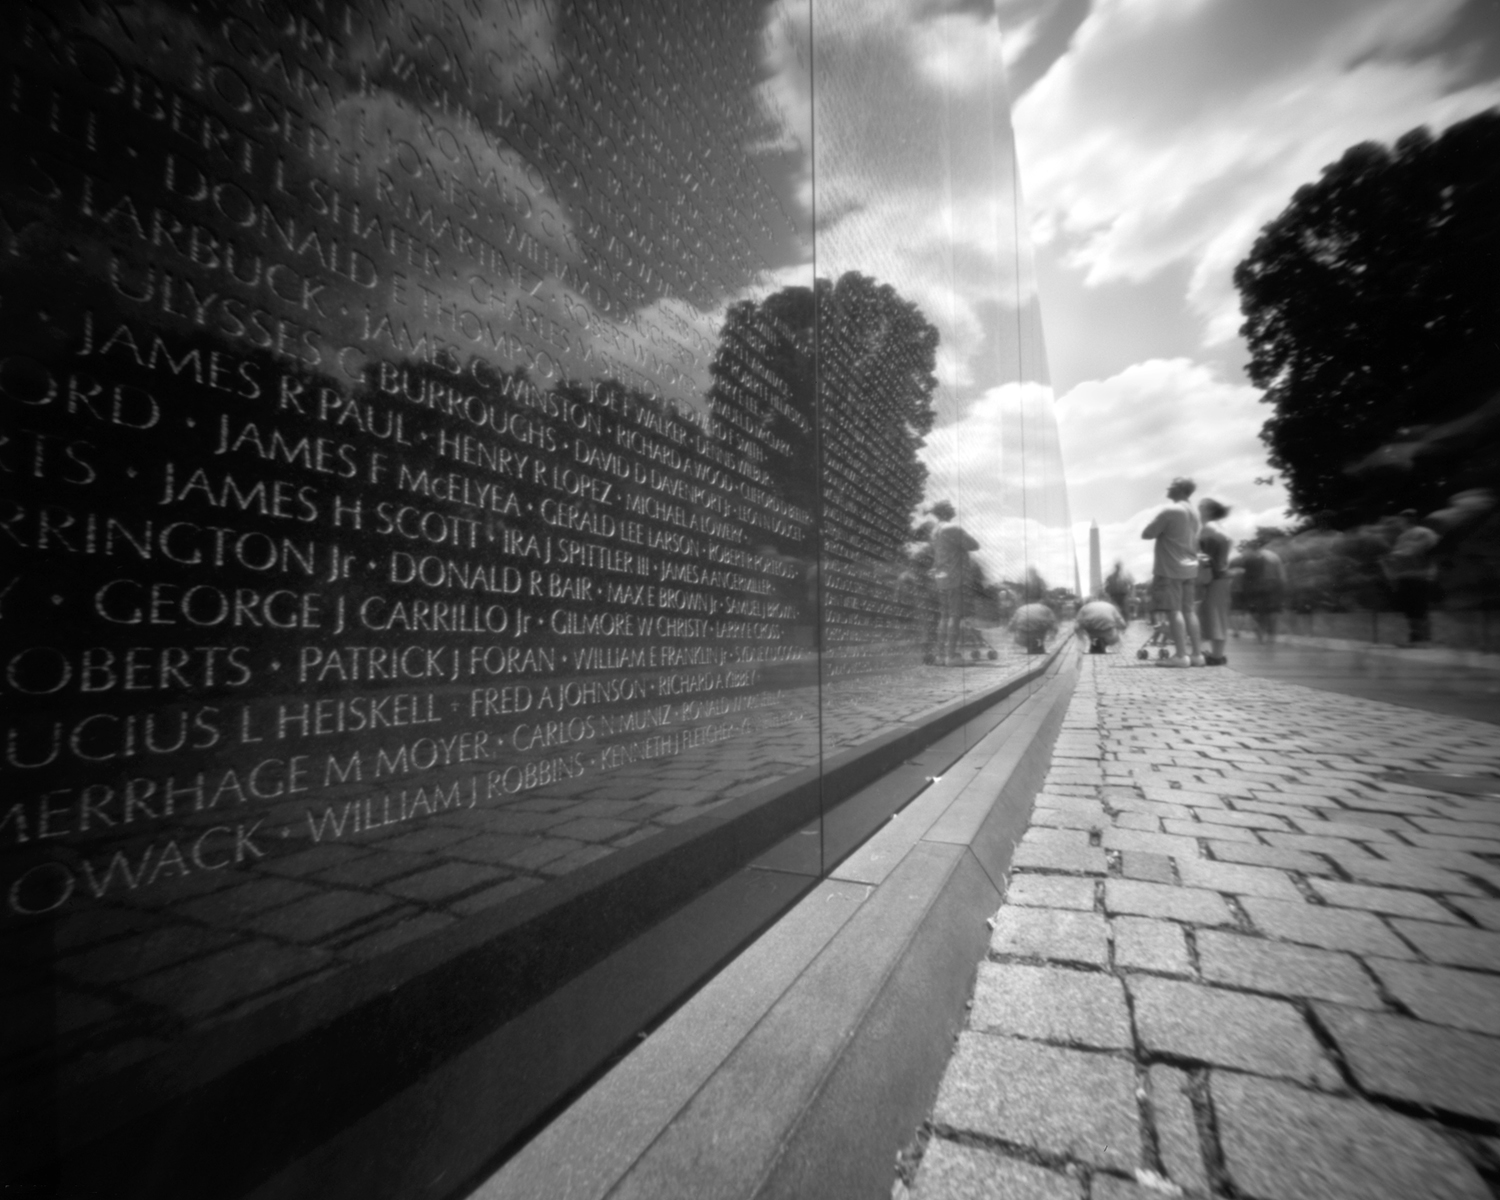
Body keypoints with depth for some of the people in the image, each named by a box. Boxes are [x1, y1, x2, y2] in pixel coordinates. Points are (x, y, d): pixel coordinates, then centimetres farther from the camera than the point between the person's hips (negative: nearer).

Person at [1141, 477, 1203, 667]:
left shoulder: (1169, 511, -12)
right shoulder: (1193, 513, 14)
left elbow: (1146, 534, -11)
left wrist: (1158, 529, 7)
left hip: (1170, 568, -8)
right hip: (1190, 567, 8)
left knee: (1174, 611, -8)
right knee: (1189, 610, 10)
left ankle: (1181, 655, -10)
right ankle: (1197, 653, 11)